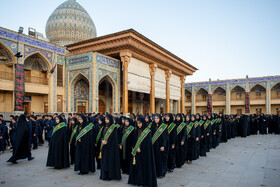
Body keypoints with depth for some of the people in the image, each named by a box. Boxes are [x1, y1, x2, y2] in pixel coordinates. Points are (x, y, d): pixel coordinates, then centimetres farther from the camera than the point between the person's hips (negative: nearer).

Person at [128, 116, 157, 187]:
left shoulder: (147, 131, -8)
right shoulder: (136, 131, 8)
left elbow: (147, 142, -13)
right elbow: (134, 141, 9)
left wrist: (140, 148, -16)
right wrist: (136, 148, -6)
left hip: (145, 152, -5)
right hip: (137, 151, 5)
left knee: (145, 166, 0)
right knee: (137, 165, 6)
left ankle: (146, 181, 11)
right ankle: (137, 180, 16)